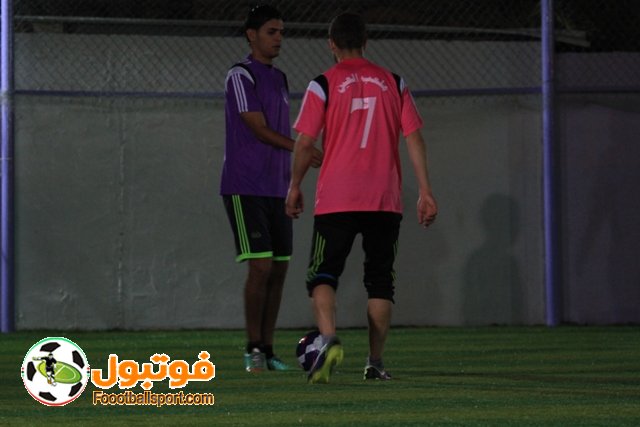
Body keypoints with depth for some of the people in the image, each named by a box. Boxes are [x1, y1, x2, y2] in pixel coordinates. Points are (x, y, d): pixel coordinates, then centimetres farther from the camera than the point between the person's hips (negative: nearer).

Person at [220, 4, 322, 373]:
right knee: (261, 267, -12)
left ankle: (268, 349, 9)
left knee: (279, 269, 4)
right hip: (245, 189, -8)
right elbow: (259, 130, -15)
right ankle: (254, 349, -4)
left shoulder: (279, 80, 17)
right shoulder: (241, 76, -8)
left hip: (276, 190, 8)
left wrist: (290, 188, 17)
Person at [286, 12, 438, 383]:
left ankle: (329, 338, -26)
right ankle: (376, 363, 11)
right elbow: (414, 139, 2)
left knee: (323, 274, 0)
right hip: (385, 200, 2)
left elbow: (305, 143, -2)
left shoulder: (323, 85, -1)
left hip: (336, 200, -2)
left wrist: (295, 188, 11)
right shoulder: (393, 83, 7)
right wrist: (426, 191, 4)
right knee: (380, 279, 12)